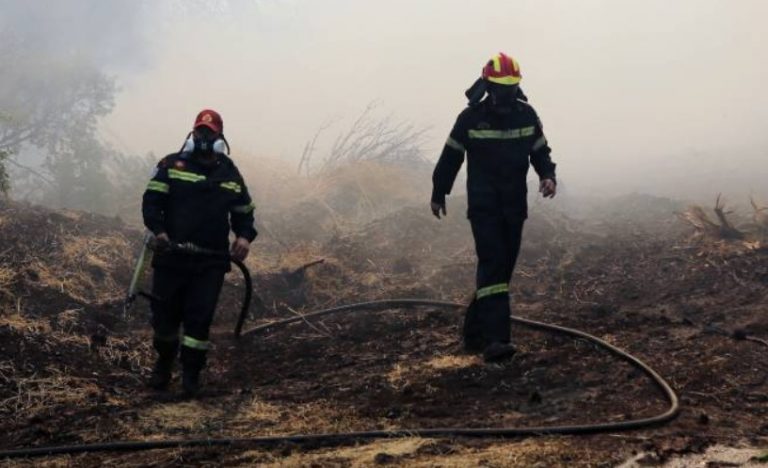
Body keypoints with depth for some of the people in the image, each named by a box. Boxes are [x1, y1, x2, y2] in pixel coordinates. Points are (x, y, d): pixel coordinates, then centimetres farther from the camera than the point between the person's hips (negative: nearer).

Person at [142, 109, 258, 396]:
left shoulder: (230, 173, 9)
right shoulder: (172, 165, 2)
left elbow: (244, 212, 16)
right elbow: (151, 200, -3)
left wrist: (244, 237, -4)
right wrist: (158, 230, -20)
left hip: (211, 262, 1)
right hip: (171, 256, 0)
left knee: (200, 318, -4)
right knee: (165, 313, 7)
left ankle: (191, 374, 9)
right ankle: (163, 363, 32)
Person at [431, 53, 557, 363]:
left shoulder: (527, 115, 2)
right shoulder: (470, 117, -7)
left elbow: (540, 151, 11)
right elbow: (451, 157, 3)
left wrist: (548, 176, -10)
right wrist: (438, 194, 11)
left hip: (515, 207, 4)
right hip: (483, 207, -4)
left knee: (503, 269, 8)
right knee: (492, 265, -17)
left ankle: (474, 332, 24)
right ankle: (494, 340, -24)